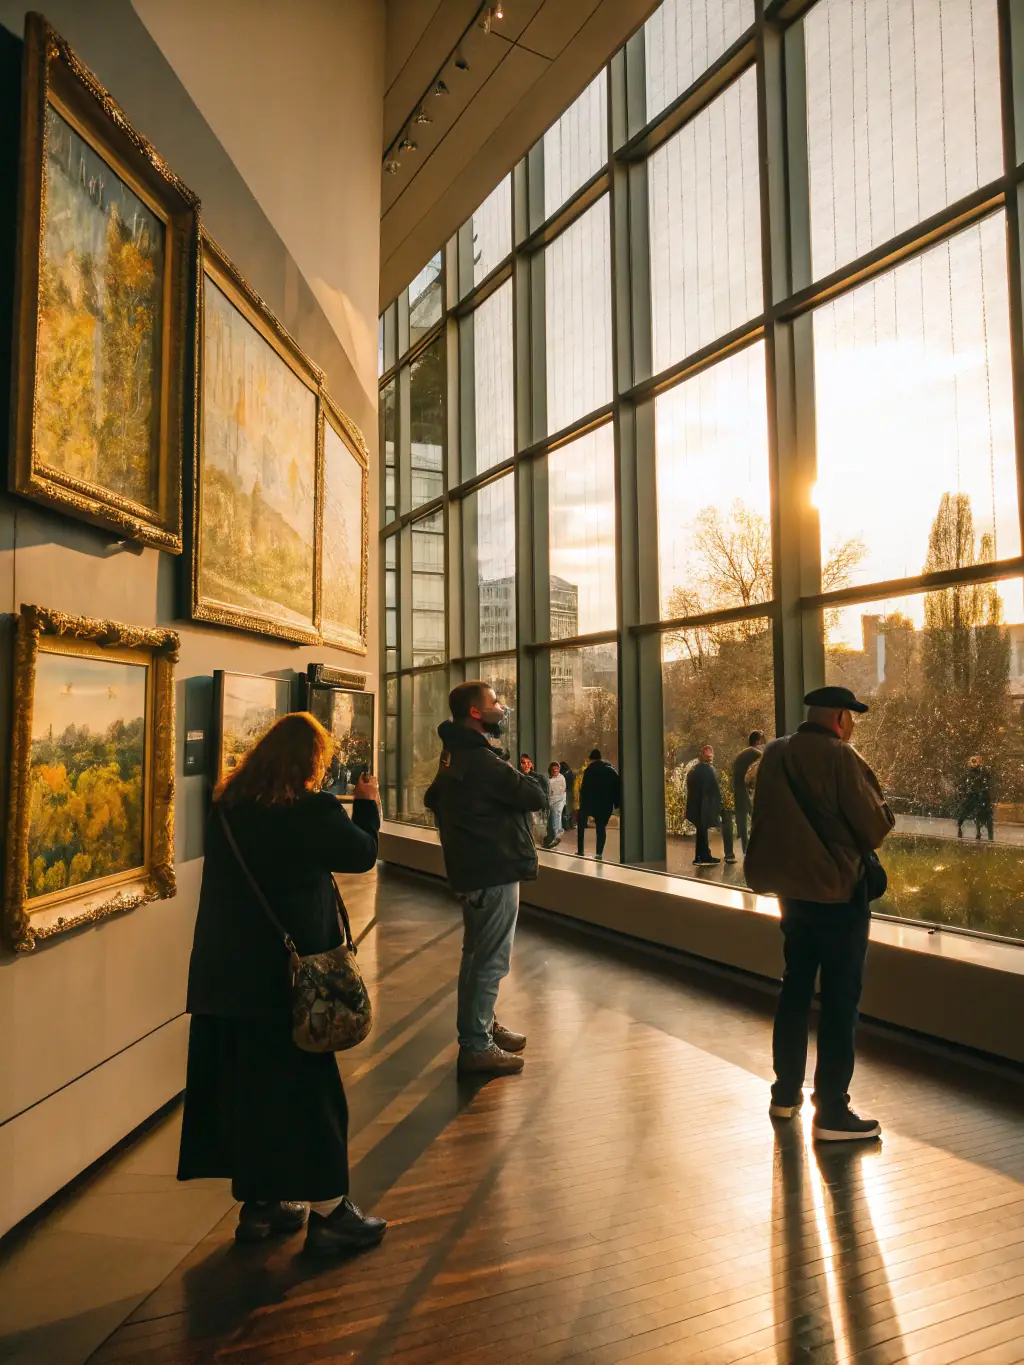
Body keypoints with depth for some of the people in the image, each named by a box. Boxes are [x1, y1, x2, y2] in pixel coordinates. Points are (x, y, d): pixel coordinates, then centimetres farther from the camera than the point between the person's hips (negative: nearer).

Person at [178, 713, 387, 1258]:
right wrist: (366, 804, 12)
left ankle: (258, 1201, 30)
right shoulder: (310, 810, -17)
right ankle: (328, 1213, 16)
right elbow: (362, 854, -4)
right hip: (287, 972, -6)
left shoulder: (227, 806, 2)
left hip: (223, 971, 7)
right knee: (306, 1086, 5)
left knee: (242, 1084, 16)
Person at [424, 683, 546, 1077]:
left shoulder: (453, 754, 10)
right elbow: (536, 797, -19)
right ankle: (476, 1048, 6)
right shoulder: (481, 760, -22)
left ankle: (482, 1026, 35)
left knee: (478, 954, 21)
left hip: (470, 869, 11)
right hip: (495, 871, -11)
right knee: (491, 960, -2)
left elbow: (432, 798, 23)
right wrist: (522, 779, 1)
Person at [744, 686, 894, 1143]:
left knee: (795, 989, 18)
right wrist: (881, 806, 6)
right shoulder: (841, 758, -17)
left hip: (790, 887, 7)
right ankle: (831, 1112, 9)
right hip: (837, 890, -7)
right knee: (840, 1000, 3)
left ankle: (786, 1093, 28)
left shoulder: (775, 754, 4)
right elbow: (875, 829, -14)